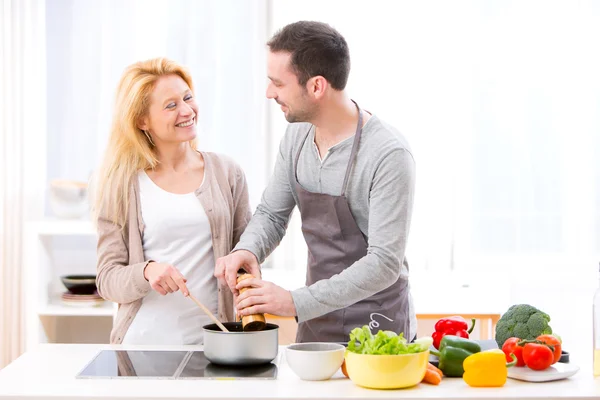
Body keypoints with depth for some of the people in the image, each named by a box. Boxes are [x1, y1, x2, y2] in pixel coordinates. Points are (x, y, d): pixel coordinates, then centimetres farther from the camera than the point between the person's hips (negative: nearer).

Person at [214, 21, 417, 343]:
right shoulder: (297, 136, -2)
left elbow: (384, 263, -26)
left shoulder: (389, 155, -24)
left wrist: (296, 302, -32)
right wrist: (247, 250, -14)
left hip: (376, 329, -6)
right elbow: (271, 214, 9)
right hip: (315, 321, 6)